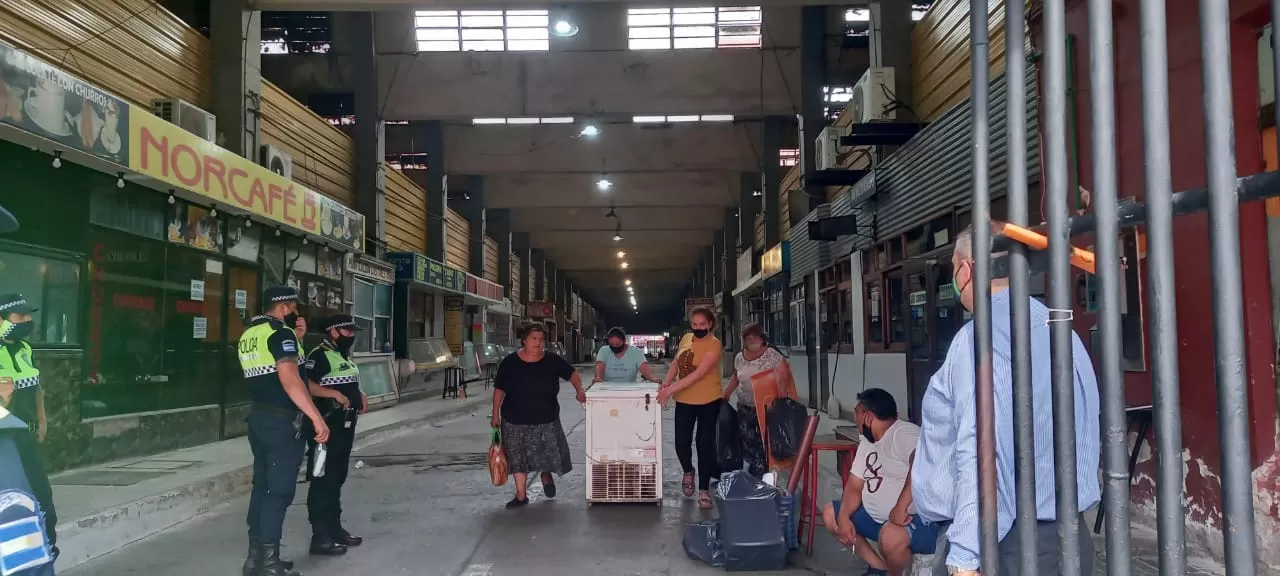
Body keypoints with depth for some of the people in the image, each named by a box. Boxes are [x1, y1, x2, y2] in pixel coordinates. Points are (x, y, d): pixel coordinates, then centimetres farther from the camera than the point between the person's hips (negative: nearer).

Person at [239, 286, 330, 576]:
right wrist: (317, 418, -26)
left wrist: (295, 340, 14)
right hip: (282, 421, -9)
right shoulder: (280, 333, -14)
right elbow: (290, 380, -25)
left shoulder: (249, 334, 15)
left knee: (262, 486, 14)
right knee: (280, 491, -4)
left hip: (259, 418, 9)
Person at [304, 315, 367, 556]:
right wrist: (335, 394, -30)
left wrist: (360, 394, 12)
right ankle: (320, 536, -2)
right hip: (327, 425, -10)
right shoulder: (320, 355, -13)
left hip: (346, 424, 10)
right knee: (323, 479, -6)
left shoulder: (345, 356, 18)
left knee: (338, 478, 16)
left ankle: (335, 528, 26)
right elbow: (306, 385, -25)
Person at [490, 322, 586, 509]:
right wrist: (496, 414, 1)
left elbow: (572, 373, 5)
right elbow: (499, 389, 2)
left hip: (546, 420, 0)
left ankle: (546, 476, 36)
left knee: (550, 453, 2)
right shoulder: (509, 362, -5)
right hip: (515, 421, 0)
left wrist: (579, 390, -13)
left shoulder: (552, 360, -5)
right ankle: (521, 495, 20)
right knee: (518, 458, 6)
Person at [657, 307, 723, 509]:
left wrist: (671, 390, -29)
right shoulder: (686, 339, 3)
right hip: (684, 401, 5)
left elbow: (699, 373, -26)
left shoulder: (714, 344, -17)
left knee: (705, 444, 2)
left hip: (708, 402, -5)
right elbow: (676, 364, 14)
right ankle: (688, 472, 36)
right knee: (681, 443, 4)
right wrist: (667, 383, -6)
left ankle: (703, 490, 14)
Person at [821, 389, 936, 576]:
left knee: (891, 536, -39)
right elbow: (854, 485, 11)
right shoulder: (867, 442, 13)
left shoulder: (904, 433, -19)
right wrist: (844, 517, -6)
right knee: (830, 514, 11)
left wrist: (901, 507, -42)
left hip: (919, 518, -10)